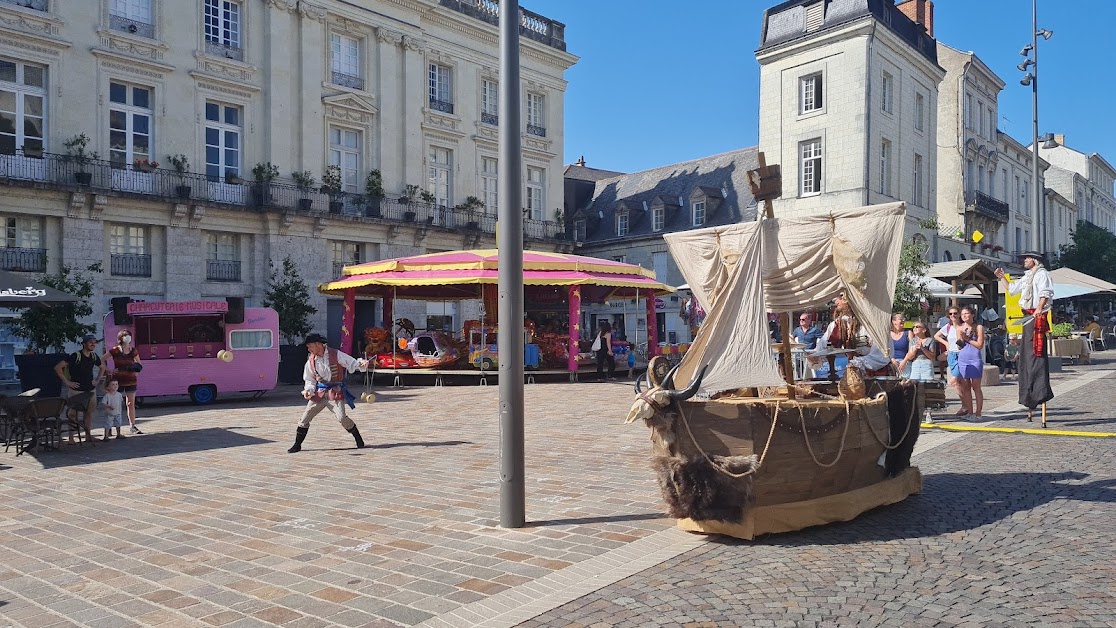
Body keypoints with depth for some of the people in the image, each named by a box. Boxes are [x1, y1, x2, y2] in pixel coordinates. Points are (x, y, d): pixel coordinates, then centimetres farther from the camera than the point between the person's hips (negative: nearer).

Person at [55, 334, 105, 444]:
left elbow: (102, 367, 25)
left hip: (91, 389, 6)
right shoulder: (75, 356, -14)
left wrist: (97, 380, 14)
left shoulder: (94, 356, 5)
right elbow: (57, 368, -16)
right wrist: (67, 382, -14)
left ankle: (88, 435, 17)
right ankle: (71, 437, 3)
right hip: (76, 390, -6)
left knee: (89, 412, 9)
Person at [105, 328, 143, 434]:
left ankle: (132, 426, 9)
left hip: (131, 380, 3)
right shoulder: (115, 350, -4)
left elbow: (138, 364, 17)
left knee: (131, 403, 5)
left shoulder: (133, 351, 6)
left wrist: (136, 368, -5)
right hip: (118, 380, -3)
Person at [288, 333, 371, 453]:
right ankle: (297, 445, 18)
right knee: (305, 418, 3)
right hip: (319, 392, 5)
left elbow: (352, 363, -8)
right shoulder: (311, 360, 3)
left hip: (335, 391, -5)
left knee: (342, 417, -18)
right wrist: (308, 390, -6)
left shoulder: (335, 354, -9)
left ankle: (359, 440, 1)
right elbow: (310, 379, 13)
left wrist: (362, 364, -29)